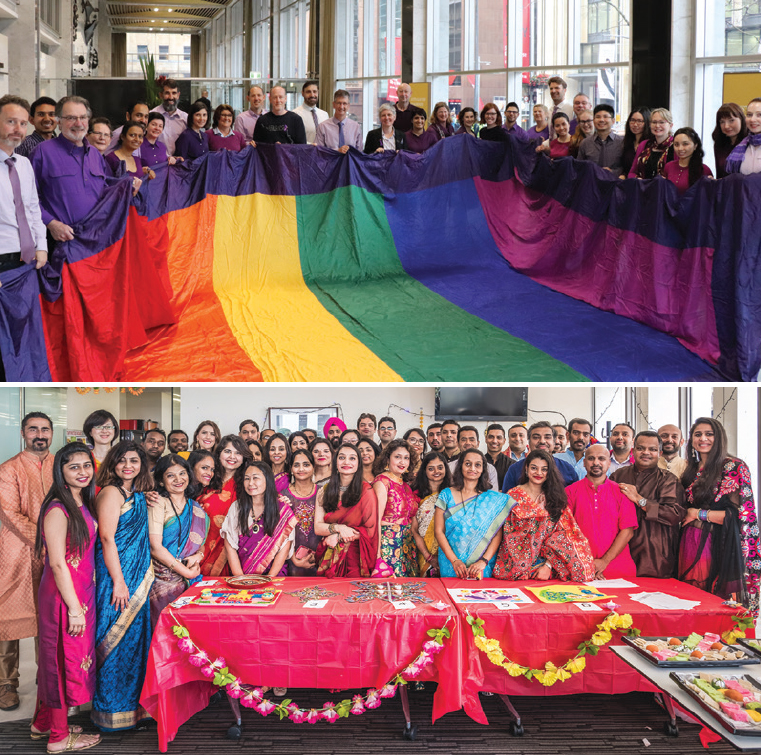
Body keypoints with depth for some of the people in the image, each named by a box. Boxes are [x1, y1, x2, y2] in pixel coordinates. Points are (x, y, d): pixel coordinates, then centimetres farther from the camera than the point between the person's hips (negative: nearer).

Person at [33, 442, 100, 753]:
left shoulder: (83, 504, 8)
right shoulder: (57, 509, -19)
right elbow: (58, 563, -21)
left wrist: (81, 603, 14)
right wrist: (74, 608, -19)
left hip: (81, 592, 8)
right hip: (64, 596, -8)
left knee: (58, 657, 18)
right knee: (64, 657, 4)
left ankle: (43, 722, 34)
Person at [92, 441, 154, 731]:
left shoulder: (138, 495, 13)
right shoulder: (111, 492, -11)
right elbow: (107, 538, -17)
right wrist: (119, 581, -18)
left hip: (138, 576, 8)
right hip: (116, 574, -8)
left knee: (135, 636, 14)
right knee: (118, 638, -1)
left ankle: (133, 702, 25)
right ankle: (113, 710, 10)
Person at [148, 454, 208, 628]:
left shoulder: (196, 508, 14)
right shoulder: (159, 503, -4)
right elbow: (155, 547, -11)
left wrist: (198, 556, -4)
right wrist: (185, 571, -9)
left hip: (192, 579, 5)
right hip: (164, 579, -5)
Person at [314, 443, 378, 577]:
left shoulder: (366, 491, -1)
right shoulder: (324, 491, 7)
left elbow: (370, 531, -4)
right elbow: (317, 528, 2)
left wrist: (338, 537, -8)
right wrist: (338, 528, -15)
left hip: (355, 558, -2)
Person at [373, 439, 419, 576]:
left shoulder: (406, 484, 14)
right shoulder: (382, 480, -8)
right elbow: (376, 518, -15)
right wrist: (377, 552, -21)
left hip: (407, 544, 7)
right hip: (389, 543, -7)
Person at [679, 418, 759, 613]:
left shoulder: (734, 467, -5)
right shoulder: (691, 470, 14)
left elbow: (741, 513, -12)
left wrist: (699, 514, -8)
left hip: (719, 545, -6)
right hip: (691, 544, 6)